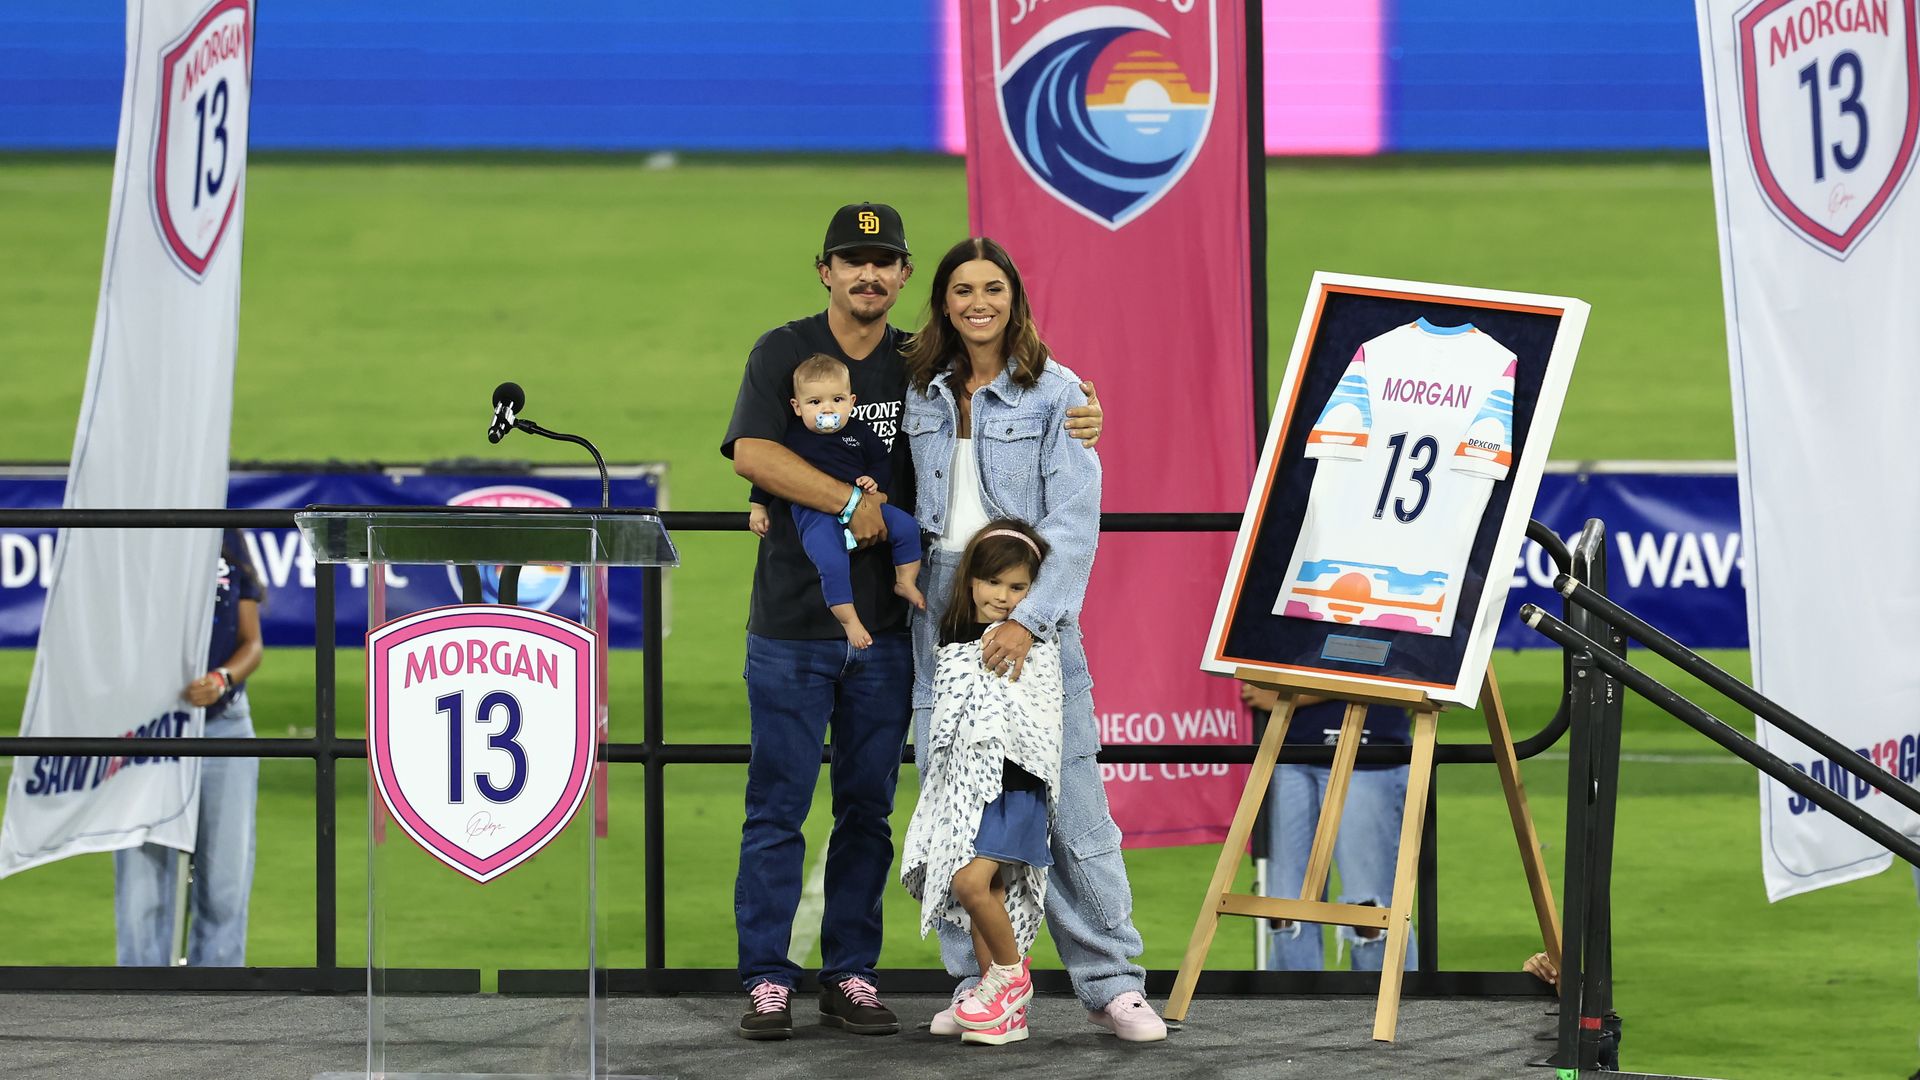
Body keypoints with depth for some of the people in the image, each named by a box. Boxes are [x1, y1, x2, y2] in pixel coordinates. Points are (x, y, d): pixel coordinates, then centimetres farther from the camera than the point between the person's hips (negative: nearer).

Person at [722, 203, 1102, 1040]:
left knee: (868, 809, 8)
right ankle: (767, 981, 3)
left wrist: (1078, 426, -2)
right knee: (777, 807, -2)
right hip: (792, 625, -3)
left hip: (886, 627, 3)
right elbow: (752, 453, -14)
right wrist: (850, 503, -20)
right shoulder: (783, 353, 0)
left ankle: (851, 976, 15)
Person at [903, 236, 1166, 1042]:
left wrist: (1030, 620, -19)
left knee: (1071, 803, -5)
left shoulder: (1055, 393, -3)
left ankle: (1110, 983, 1)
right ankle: (977, 981, 9)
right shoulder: (923, 393, 11)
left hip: (1031, 621, -4)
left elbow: (1075, 523, -9)